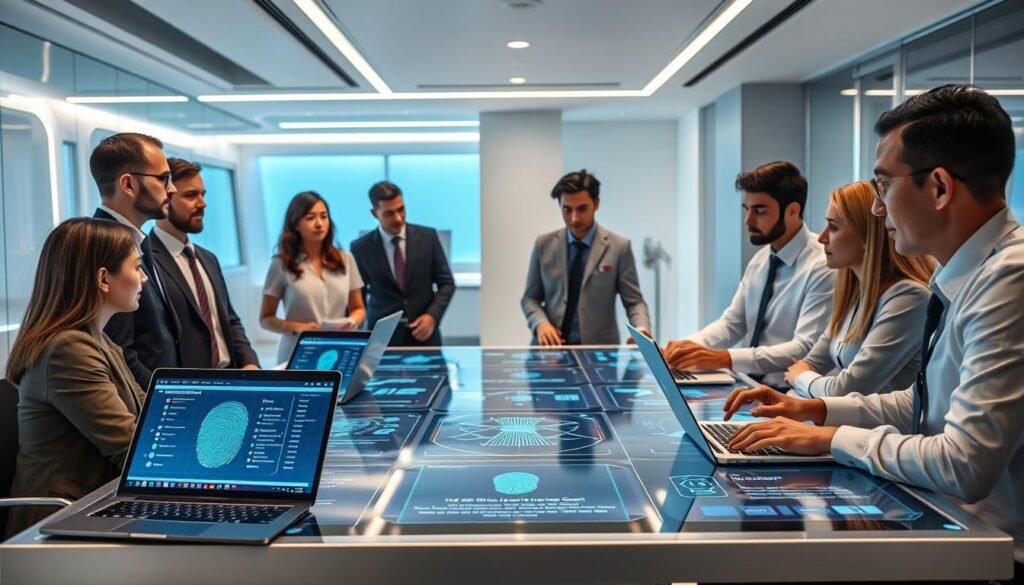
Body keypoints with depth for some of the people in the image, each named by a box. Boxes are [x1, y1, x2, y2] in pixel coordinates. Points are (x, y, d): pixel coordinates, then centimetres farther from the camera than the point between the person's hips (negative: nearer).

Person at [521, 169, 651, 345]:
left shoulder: (619, 247, 1)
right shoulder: (544, 244, 7)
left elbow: (634, 302, 2)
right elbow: (530, 297, 12)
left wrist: (641, 329, -18)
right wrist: (540, 322, -8)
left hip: (598, 349, -1)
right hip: (552, 345, 2)